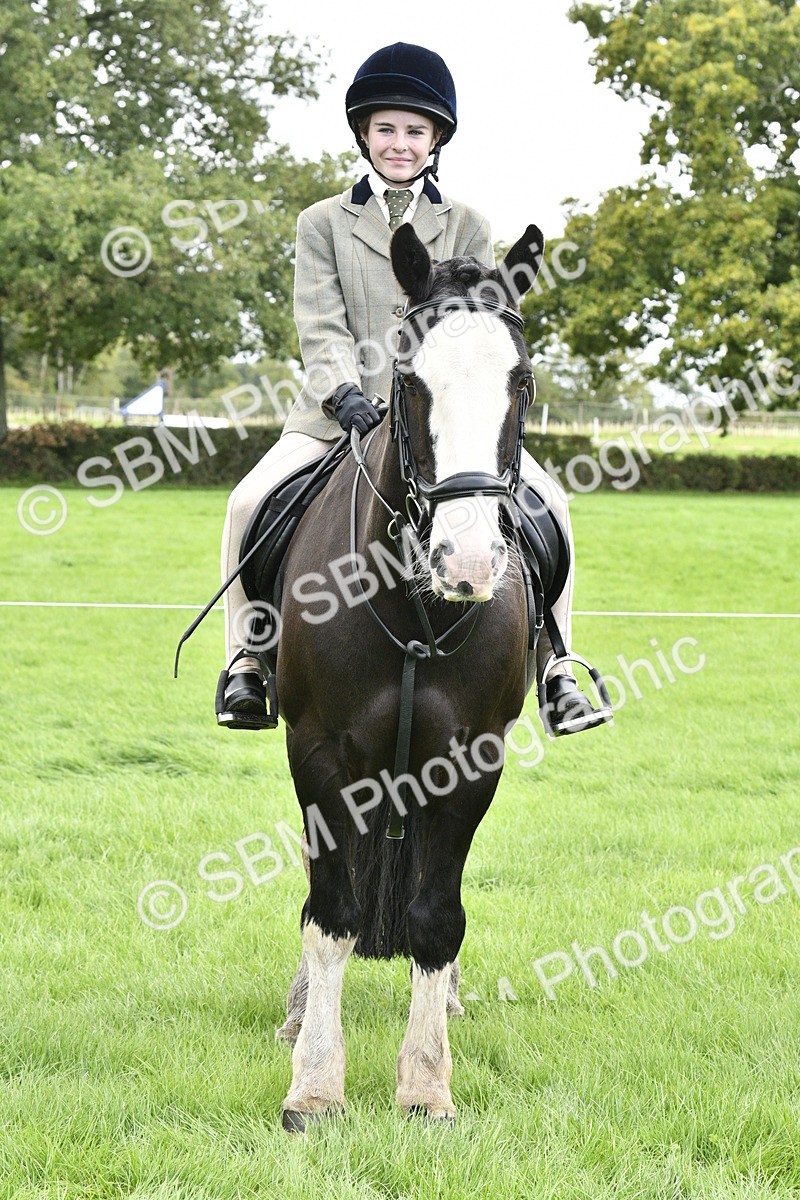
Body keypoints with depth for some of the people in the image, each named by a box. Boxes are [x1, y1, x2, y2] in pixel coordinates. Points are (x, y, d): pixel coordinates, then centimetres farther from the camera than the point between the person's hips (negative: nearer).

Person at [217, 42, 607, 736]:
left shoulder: (467, 228, 13)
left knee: (546, 502, -18)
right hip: (343, 413, 0)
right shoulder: (323, 224, 10)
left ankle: (554, 664, -7)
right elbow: (321, 323, -2)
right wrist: (343, 391, -22)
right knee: (250, 502, -22)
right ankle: (246, 658, -7)